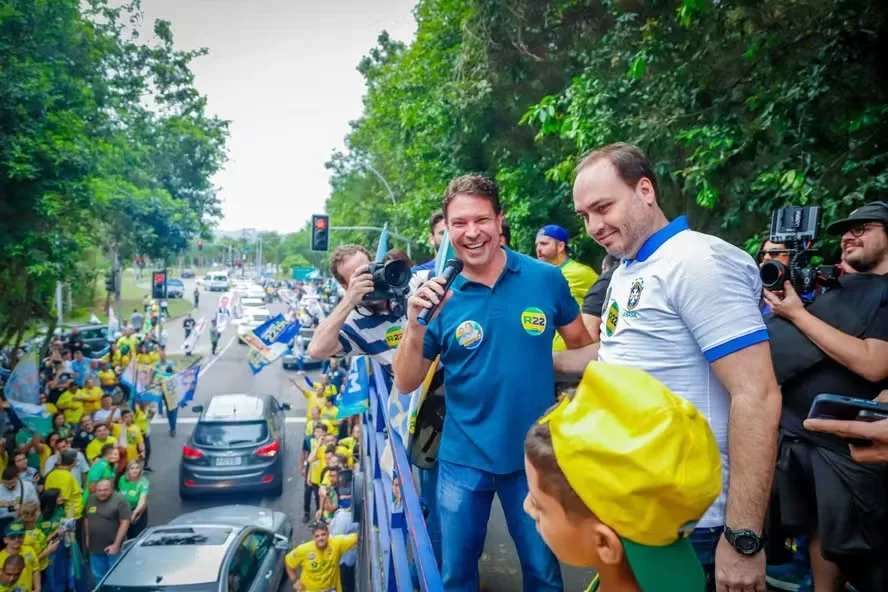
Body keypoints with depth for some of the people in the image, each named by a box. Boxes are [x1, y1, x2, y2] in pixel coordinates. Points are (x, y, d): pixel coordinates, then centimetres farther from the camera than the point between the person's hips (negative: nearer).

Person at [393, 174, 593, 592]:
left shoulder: (547, 279, -8)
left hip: (534, 454, 0)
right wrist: (415, 327, -24)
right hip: (463, 458, 1)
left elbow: (583, 347, 6)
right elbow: (406, 384, -7)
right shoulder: (437, 295, -9)